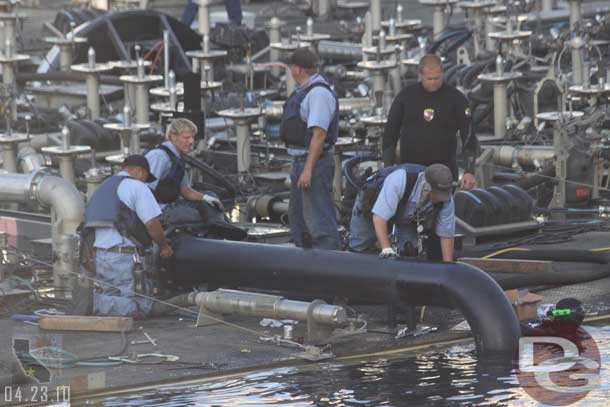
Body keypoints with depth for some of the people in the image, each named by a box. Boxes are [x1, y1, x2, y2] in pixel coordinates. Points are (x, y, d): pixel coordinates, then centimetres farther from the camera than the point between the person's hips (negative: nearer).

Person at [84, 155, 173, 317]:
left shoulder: (103, 187, 24)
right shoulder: (137, 186, -1)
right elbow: (151, 223, -8)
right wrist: (164, 246, 9)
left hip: (98, 254, 8)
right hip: (122, 256, -8)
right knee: (142, 307, -8)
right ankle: (95, 303, -24)